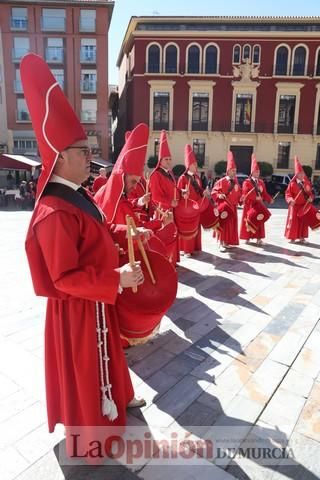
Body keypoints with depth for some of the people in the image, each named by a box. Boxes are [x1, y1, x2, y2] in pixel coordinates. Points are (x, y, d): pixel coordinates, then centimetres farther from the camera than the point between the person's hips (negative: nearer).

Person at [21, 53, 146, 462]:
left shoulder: (75, 197, 2)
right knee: (83, 371, 13)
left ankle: (112, 402, 55)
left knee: (102, 359, 29)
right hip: (76, 310, -9)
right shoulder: (55, 214, -30)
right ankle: (86, 437, 39)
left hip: (95, 303, 9)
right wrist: (117, 279, -28)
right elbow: (66, 277, -28)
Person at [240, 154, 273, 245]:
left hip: (259, 205, 5)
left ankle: (259, 238, 11)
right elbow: (245, 193, -18)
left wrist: (269, 199, -7)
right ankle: (247, 238, 11)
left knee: (259, 221, 5)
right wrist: (256, 197, -26)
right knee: (248, 221, 2)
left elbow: (264, 193, 10)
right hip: (249, 205, -5)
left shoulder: (261, 182, 12)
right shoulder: (247, 182, -6)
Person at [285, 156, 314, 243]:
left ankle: (302, 237, 19)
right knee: (293, 222, -1)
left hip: (304, 206, 5)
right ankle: (292, 237, 8)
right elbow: (287, 193, -8)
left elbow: (310, 193, 13)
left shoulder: (307, 183, 7)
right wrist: (290, 200, -25)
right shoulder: (292, 184, -7)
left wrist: (311, 197, -8)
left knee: (303, 222, 9)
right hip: (294, 206, -4)